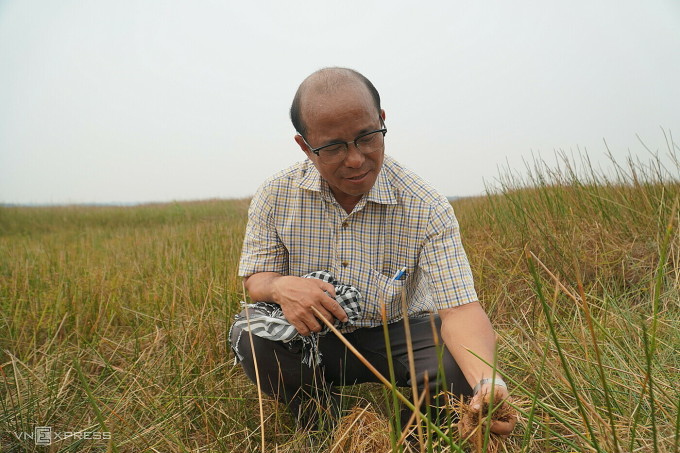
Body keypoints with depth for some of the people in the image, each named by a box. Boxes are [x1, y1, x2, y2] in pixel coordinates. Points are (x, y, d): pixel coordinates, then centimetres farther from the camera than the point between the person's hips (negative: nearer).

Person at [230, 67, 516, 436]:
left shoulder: (425, 210, -18)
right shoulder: (275, 197, -11)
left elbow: (459, 307, -24)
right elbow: (255, 279, -3)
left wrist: (487, 381, -46)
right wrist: (280, 286, -31)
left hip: (396, 336, -1)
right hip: (309, 337, 2)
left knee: (458, 363, -29)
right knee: (251, 334, -27)